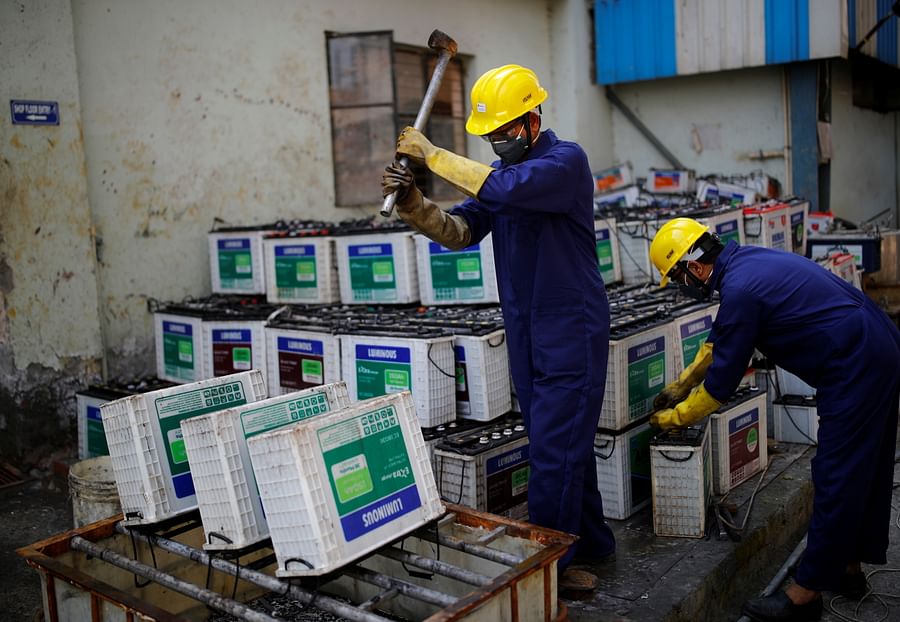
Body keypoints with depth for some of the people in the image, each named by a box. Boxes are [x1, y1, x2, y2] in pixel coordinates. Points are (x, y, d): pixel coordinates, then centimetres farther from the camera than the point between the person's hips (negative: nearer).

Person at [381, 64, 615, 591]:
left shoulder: (566, 159, -12)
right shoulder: (501, 168, 11)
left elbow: (506, 189, -30)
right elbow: (460, 232, 1)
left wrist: (434, 155, -22)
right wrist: (415, 205, -18)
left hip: (572, 328, -7)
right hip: (524, 331, 7)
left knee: (555, 449, -6)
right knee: (568, 443, 15)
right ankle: (592, 543, 29)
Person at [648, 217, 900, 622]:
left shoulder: (740, 289, -21)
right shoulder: (746, 262, 10)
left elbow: (721, 380, -14)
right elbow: (719, 341, 22)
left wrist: (673, 418, 0)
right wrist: (679, 387, 26)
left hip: (855, 369, -11)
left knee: (837, 478, -3)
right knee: (865, 470, 18)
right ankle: (848, 568, 32)